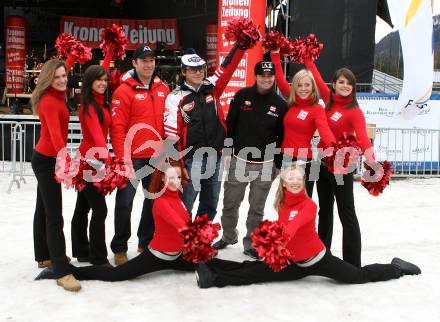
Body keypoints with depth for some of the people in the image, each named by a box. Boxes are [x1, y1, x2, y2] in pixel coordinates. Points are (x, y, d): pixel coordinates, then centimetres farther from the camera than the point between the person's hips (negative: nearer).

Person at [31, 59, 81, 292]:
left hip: (47, 159, 10)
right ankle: (62, 272, -10)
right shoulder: (49, 102, -23)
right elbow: (55, 133, -38)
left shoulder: (57, 97, 4)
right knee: (54, 217, -12)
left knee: (43, 210, 19)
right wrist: (64, 158, -50)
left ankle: (44, 257, 33)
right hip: (47, 161, -10)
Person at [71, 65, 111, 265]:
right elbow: (96, 133, -28)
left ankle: (81, 252, 27)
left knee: (83, 207, 15)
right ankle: (98, 258, 3)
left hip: (90, 161, 9)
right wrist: (106, 158, -40)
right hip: (90, 160, -9)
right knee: (99, 209, -6)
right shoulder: (89, 105, -15)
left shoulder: (102, 103, 11)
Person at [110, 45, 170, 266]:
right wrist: (122, 157, -16)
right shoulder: (124, 91, -7)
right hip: (132, 157, -5)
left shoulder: (163, 89, 9)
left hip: (156, 156, 6)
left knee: (154, 200, 14)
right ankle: (119, 248, 16)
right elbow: (117, 127, -12)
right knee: (125, 202, 1)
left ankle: (147, 242, 31)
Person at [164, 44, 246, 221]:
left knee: (210, 204, 18)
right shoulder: (176, 97, -9)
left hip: (215, 157, 5)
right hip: (191, 160, -5)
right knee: (184, 206, 2)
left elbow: (228, 66, 0)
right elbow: (172, 134, -11)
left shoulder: (212, 87, 3)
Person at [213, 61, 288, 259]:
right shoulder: (242, 96, -3)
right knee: (230, 203, 10)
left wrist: (278, 164, 3)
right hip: (239, 160, 0)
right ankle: (228, 236, 32)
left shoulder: (280, 104, -1)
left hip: (265, 165, 0)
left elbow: (283, 136, 3)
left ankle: (251, 243, 22)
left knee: (257, 208, 9)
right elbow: (230, 124, 1)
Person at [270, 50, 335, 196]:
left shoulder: (317, 109, -10)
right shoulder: (291, 102, 4)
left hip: (304, 162, -5)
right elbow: (279, 78, 5)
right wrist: (275, 54, 1)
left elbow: (325, 130, -27)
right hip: (286, 159, 5)